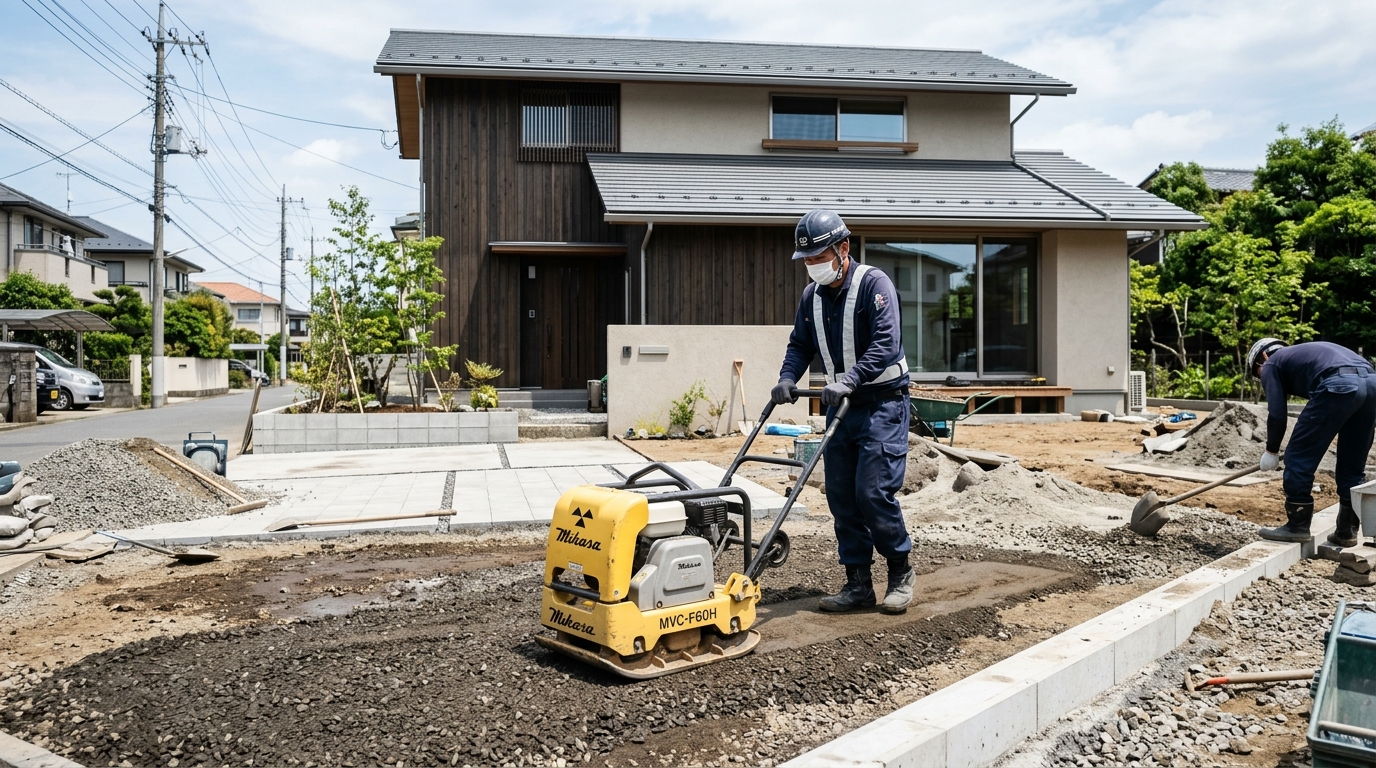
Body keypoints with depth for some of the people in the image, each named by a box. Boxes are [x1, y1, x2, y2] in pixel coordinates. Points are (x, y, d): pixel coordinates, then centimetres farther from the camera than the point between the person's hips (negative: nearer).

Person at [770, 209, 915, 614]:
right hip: (841, 405, 7)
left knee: (873, 491, -12)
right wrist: (788, 379, -5)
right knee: (841, 497, 5)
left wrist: (849, 380, -33)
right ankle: (858, 584, 14)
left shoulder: (874, 283, -13)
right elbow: (800, 346, 14)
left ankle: (900, 573, 9)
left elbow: (886, 343, -23)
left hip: (883, 402, -7)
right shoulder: (811, 295, 9)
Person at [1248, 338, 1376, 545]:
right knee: (1353, 466, 18)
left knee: (1299, 457, 6)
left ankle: (1297, 527, 11)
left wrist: (1271, 450, 21)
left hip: (1337, 386, -8)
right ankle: (1347, 531, 24)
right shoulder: (1302, 354, 39)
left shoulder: (1271, 364, 18)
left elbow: (1277, 414, 9)